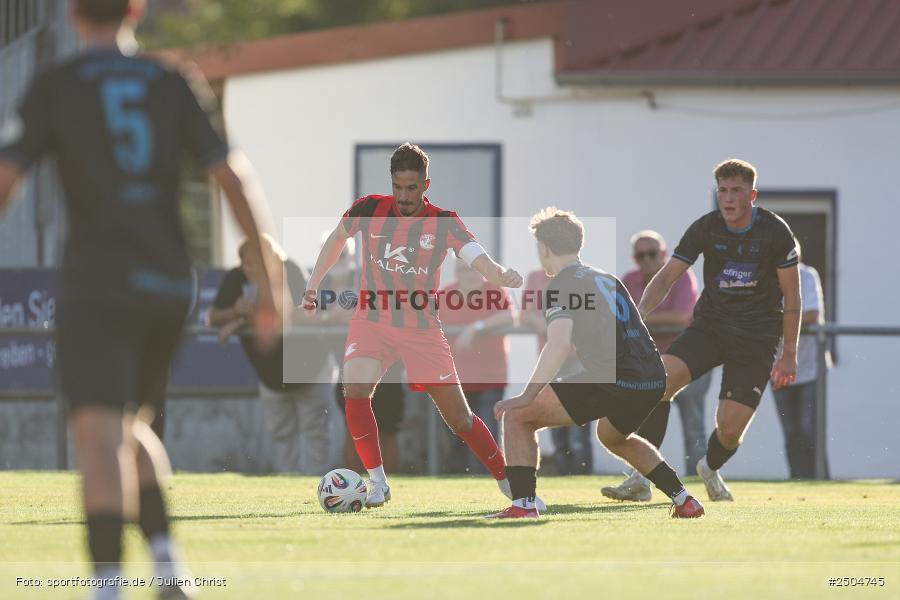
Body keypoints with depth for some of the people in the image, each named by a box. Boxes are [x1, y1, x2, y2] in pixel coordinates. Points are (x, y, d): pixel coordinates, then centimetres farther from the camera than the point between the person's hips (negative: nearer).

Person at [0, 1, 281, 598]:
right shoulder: (171, 85, 9)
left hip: (97, 285, -4)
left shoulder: (54, 87, 1)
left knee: (98, 434, -12)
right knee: (132, 425, 22)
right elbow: (234, 177, 4)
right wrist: (268, 277, 6)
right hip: (169, 285, 4)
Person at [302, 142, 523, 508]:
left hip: (422, 330, -1)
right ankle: (377, 483, -11)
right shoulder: (369, 210, -6)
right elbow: (337, 238, 15)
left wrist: (502, 275, -46)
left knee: (459, 417, 1)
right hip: (372, 323, 1)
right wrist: (313, 284, 14)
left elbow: (482, 262, -24)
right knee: (354, 390, -26)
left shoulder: (444, 223, -11)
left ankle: (510, 484, 20)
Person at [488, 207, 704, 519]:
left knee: (517, 417, 0)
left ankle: (523, 505, -9)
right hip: (654, 379, 8)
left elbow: (559, 345, -17)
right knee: (612, 435, 39)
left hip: (614, 382, -8)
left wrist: (527, 396, -18)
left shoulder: (562, 284, -1)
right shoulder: (607, 279, 24)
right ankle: (684, 501, 33)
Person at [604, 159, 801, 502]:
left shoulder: (775, 232, -9)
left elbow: (791, 294, -3)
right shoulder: (705, 229, -3)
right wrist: (639, 314, -20)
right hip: (709, 326, 2)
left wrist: (789, 354, -5)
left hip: (756, 337, -2)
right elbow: (667, 276, -1)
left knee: (730, 427, -11)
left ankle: (711, 468, 28)